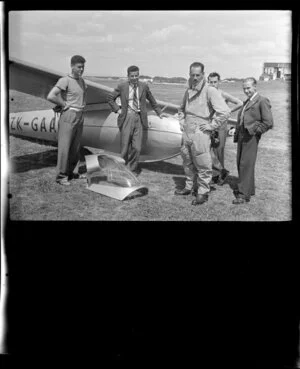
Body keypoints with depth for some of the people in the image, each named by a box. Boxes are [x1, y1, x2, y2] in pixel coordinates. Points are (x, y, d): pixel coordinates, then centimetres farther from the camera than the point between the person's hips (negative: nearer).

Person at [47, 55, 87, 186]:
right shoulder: (65, 80, -10)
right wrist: (64, 104, -9)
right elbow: (51, 96, -21)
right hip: (68, 116, -7)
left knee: (75, 147, 9)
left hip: (80, 116, 7)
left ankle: (69, 172, 19)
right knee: (64, 146, -6)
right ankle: (61, 176, -1)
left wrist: (82, 105, 13)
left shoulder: (81, 80, 13)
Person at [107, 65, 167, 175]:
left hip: (139, 118, 1)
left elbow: (152, 100, 18)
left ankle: (132, 169, 14)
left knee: (137, 148, -2)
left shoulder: (144, 86, 4)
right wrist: (117, 110, 1)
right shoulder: (122, 87, 0)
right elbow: (110, 98, 11)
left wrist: (159, 112, 22)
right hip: (127, 118, -1)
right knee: (125, 146, 0)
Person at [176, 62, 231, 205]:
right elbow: (181, 109, 31)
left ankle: (203, 193, 11)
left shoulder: (210, 91, -13)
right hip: (187, 133, 7)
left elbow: (225, 111, -20)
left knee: (202, 165, 1)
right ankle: (189, 187, 32)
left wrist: (211, 126, -14)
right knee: (188, 163, 17)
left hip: (200, 134, -7)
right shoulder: (188, 91, 11)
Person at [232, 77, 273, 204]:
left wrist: (253, 130, -13)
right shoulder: (246, 102, 20)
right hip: (241, 136, 9)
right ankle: (249, 188, 26)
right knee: (240, 163, 12)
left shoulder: (262, 101, -7)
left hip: (251, 137, -9)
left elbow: (268, 123, -13)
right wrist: (237, 133, 16)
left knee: (246, 164, -9)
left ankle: (244, 194, -6)